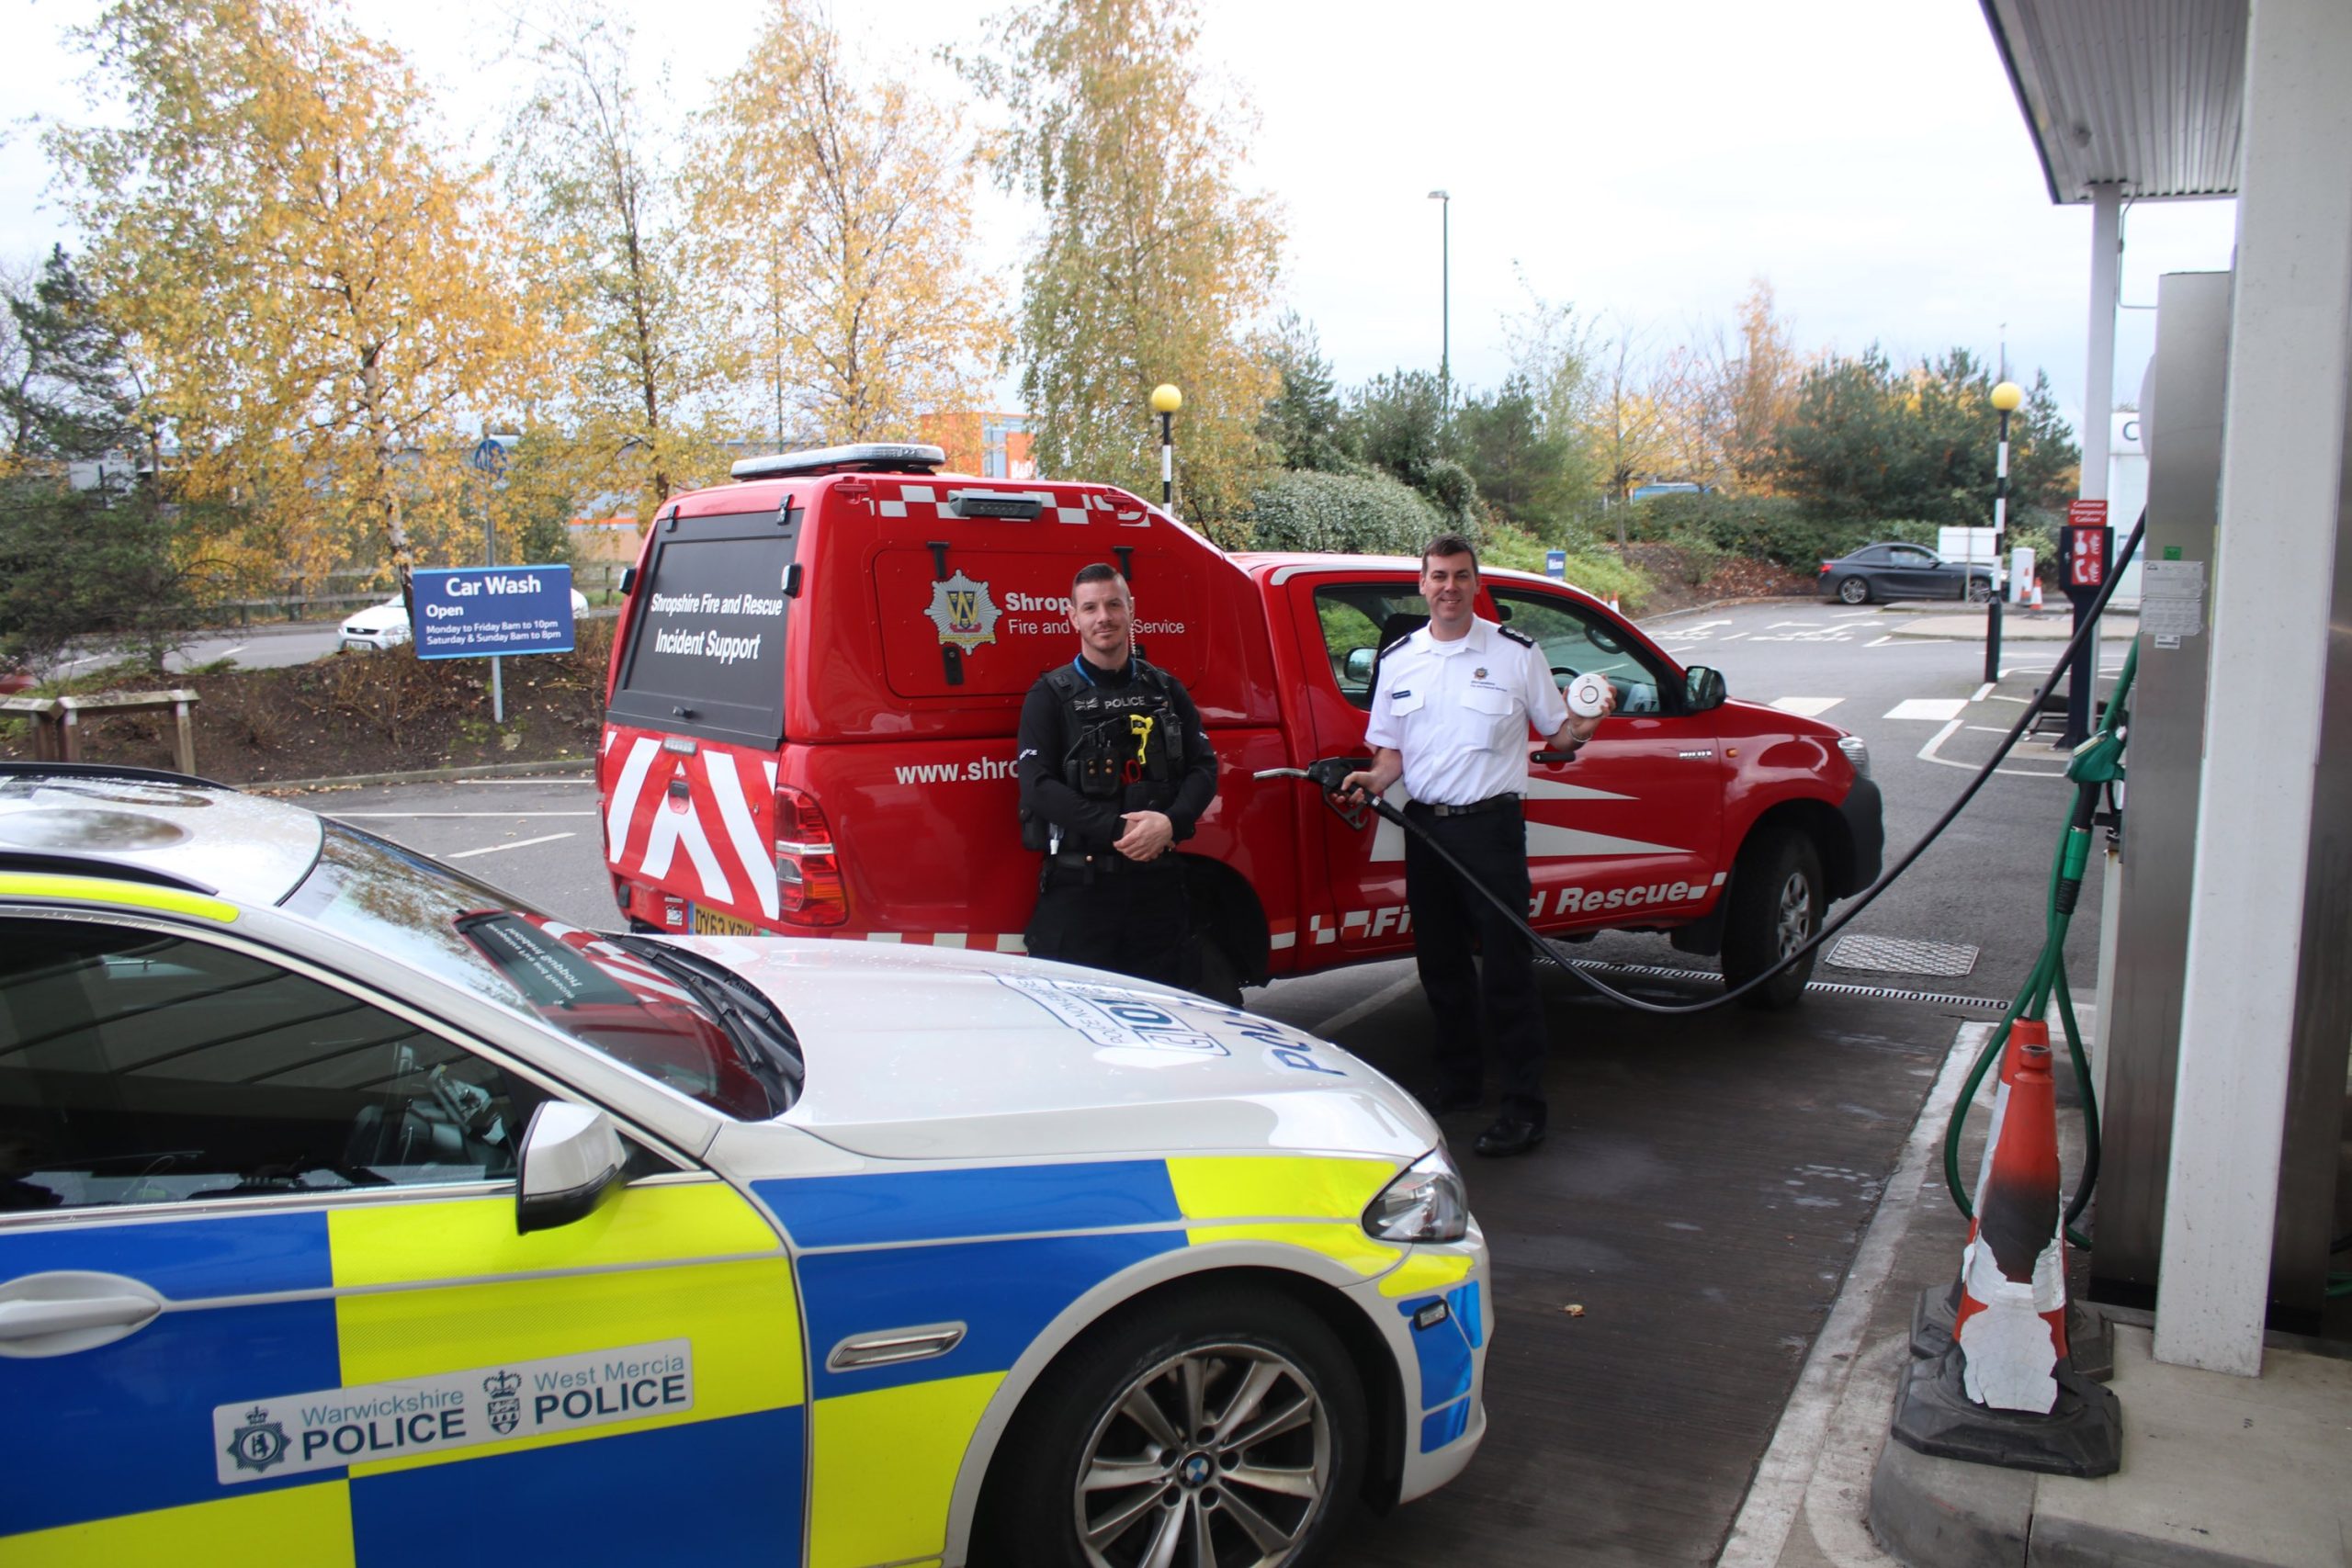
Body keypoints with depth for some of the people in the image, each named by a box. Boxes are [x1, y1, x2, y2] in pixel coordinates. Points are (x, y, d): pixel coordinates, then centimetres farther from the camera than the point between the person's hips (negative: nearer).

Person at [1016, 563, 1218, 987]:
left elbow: (1204, 766, 6)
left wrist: (1170, 823, -15)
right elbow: (1037, 785, -11)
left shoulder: (1165, 690, 12)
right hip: (1078, 886, -3)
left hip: (1157, 881, 4)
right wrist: (1117, 829, -20)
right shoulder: (1051, 696, 1)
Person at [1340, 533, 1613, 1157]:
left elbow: (1556, 733, 4)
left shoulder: (1517, 653, 0)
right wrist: (1373, 778, -6)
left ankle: (1524, 1106, 1)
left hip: (1491, 824, -4)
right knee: (1439, 961, 13)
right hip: (1424, 825, 4)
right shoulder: (1398, 660, 10)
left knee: (1507, 965, -5)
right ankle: (1460, 1082, 29)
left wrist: (1587, 722, -17)